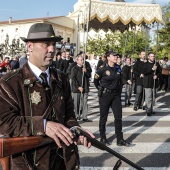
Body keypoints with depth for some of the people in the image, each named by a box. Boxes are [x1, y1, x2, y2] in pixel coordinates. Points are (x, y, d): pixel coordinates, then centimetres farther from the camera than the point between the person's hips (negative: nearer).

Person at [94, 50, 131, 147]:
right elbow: (96, 81, 1)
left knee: (118, 117, 3)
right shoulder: (102, 69, -12)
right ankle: (103, 138, 21)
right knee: (103, 117, 7)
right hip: (105, 95, -5)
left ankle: (120, 140, 11)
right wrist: (101, 90, 8)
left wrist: (118, 90, 15)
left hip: (116, 95, 5)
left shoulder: (118, 68, 3)